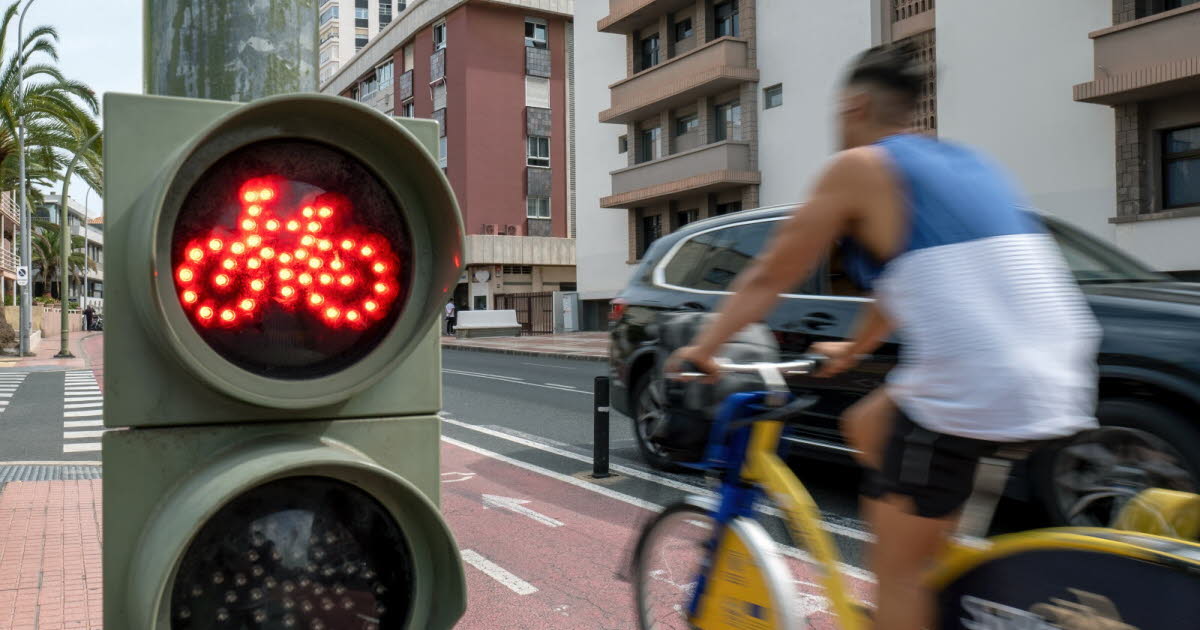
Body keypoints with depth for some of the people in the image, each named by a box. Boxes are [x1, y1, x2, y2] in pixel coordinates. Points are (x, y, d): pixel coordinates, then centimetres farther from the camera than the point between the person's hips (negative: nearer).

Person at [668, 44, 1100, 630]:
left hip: (972, 388, -8)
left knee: (898, 568, 7)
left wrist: (702, 349, 19)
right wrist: (851, 349, 45)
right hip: (1057, 381, 8)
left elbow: (768, 278, 5)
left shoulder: (859, 166, -1)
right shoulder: (966, 162, 21)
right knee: (866, 426, 27)